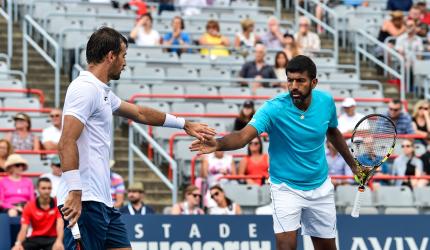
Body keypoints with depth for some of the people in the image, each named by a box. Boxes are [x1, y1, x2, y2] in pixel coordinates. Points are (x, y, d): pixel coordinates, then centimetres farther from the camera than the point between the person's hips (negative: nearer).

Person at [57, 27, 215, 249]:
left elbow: (139, 113, 35)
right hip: (83, 201, -10)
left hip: (102, 201, 10)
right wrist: (75, 192, -27)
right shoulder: (85, 89, -11)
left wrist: (184, 124, 43)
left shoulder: (102, 91, 20)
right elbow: (66, 143, -20)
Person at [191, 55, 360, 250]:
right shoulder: (274, 108, -23)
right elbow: (244, 136, -38)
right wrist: (218, 144, -58)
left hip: (320, 187, 4)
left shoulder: (326, 102, -10)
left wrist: (353, 164, 20)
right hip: (286, 188, -4)